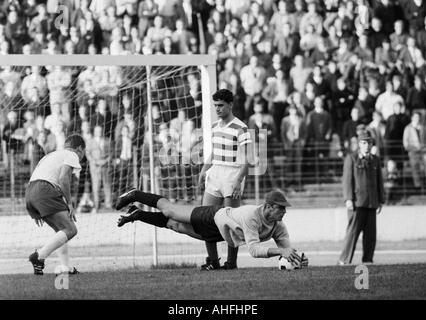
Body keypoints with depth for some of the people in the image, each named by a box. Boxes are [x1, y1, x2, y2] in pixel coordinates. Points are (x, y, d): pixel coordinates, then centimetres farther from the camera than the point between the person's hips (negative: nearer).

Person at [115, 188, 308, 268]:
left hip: (219, 233, 6)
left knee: (175, 225, 23)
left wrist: (297, 260, -41)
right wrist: (280, 251, -60)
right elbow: (253, 249, -51)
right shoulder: (252, 216, -44)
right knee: (170, 211, 16)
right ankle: (134, 196, 40)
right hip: (215, 217, -6)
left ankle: (138, 215, 46)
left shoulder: (278, 226, -23)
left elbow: (286, 246, -19)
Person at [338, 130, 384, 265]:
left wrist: (380, 201, 11)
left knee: (370, 234, 2)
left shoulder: (375, 160, 14)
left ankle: (367, 260, 8)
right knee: (353, 231, -8)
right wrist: (348, 199, -13)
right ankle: (345, 261, -5)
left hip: (371, 203, 5)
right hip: (357, 202, -5)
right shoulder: (351, 158, 1)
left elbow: (379, 182, 17)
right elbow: (347, 179, -4)